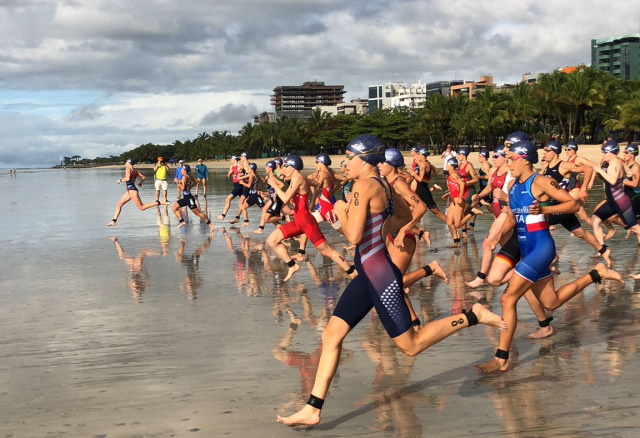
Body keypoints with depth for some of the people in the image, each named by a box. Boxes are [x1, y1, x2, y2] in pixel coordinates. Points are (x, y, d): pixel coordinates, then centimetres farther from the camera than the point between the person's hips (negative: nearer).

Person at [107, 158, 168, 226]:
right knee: (119, 204, 11)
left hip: (132, 190, -10)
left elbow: (127, 178, -24)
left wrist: (120, 180, -9)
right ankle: (113, 221, 10)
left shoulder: (128, 169, -9)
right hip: (129, 191, 10)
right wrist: (140, 183, 27)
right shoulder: (135, 171, 13)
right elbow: (143, 177, 11)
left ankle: (159, 203, -15)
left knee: (142, 207, -10)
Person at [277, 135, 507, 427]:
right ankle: (312, 410, 9)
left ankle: (472, 316, 9)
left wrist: (340, 212, -5)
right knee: (331, 335, 7)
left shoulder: (364, 185, -17)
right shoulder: (382, 187, 11)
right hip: (369, 274, 10)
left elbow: (353, 236, -23)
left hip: (379, 276, -10)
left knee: (411, 346, 1)